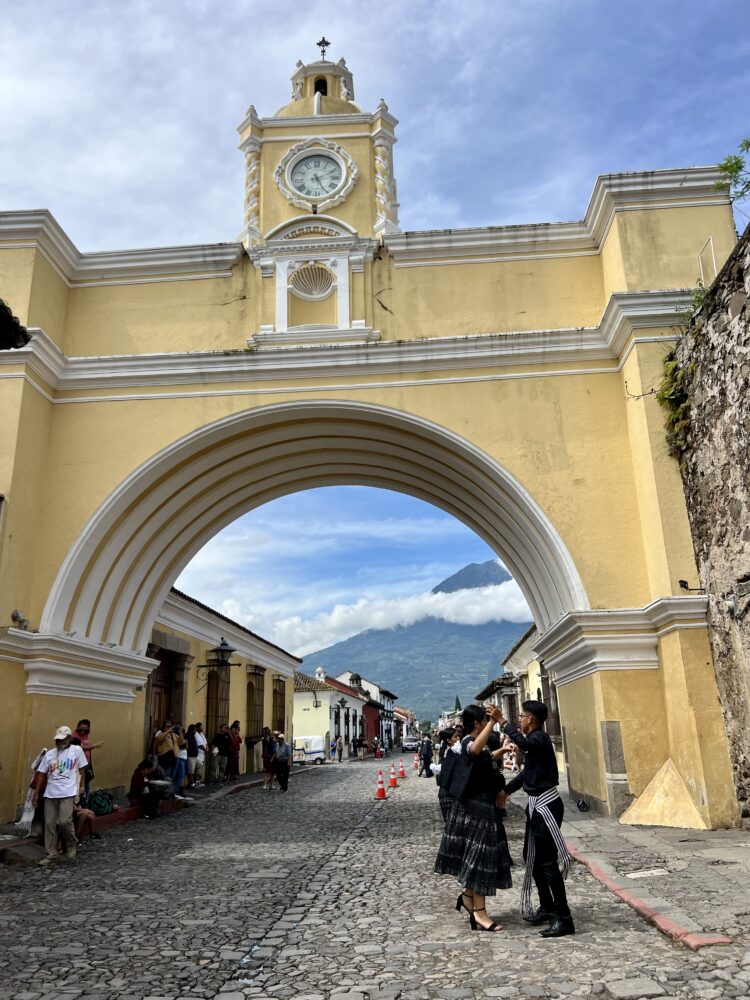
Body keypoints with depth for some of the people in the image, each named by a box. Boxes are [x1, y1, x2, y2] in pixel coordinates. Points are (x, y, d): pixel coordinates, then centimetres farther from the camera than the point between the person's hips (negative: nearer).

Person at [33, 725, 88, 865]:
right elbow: (42, 774, 11)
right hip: (50, 793, 4)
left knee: (65, 821, -12)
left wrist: (81, 786, 1)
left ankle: (71, 847, 12)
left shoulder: (77, 750, 0)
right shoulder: (49, 754, 8)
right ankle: (51, 854, 15)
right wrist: (36, 793, 11)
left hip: (68, 792, -4)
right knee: (49, 823, 4)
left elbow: (82, 769, 5)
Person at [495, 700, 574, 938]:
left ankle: (564, 919, 0)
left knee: (548, 861, -7)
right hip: (536, 805, 10)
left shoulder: (540, 738, -16)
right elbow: (526, 772, 24)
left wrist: (503, 722, -39)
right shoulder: (534, 740, 13)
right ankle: (547, 907, 29)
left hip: (546, 805, -10)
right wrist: (506, 791, 23)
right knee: (532, 857, 17)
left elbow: (523, 743, -42)